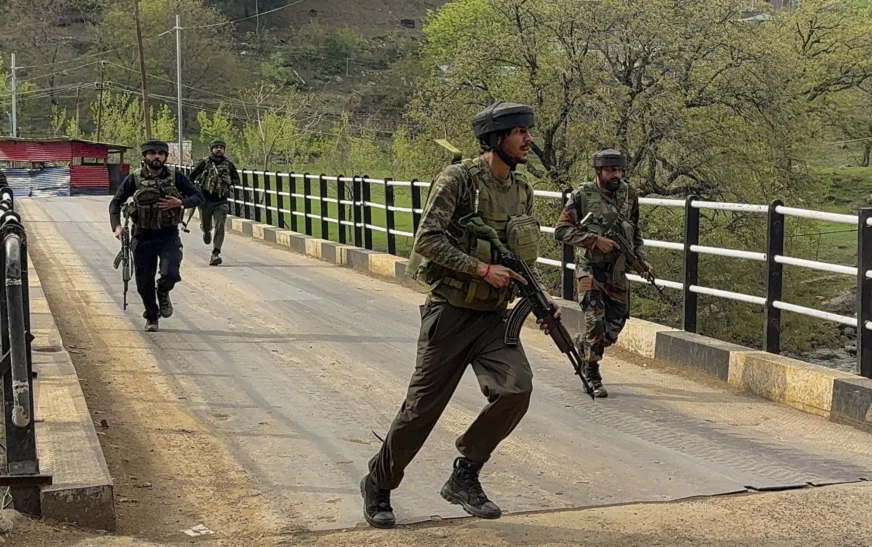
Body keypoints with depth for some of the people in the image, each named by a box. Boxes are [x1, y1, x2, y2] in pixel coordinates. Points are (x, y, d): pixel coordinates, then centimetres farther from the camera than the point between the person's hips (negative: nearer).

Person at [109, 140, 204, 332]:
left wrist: (181, 203, -15)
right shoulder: (134, 179, -2)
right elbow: (116, 202, 4)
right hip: (142, 237, 1)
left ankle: (163, 293, 17)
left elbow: (198, 196, 5)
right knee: (144, 282, 4)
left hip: (169, 236, -1)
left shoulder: (176, 177, -1)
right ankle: (151, 318, 28)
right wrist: (117, 226, -11)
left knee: (170, 274, -19)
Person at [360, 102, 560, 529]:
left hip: (494, 315, 5)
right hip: (451, 312, -5)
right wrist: (483, 270, -21)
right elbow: (428, 239, -19)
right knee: (423, 406, 1)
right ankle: (378, 485, 23)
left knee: (515, 389, -16)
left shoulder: (522, 190, 9)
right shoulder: (458, 178, -12)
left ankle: (464, 477, 3)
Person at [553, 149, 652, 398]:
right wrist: (595, 239, -21)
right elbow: (561, 230, -12)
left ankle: (583, 344, 36)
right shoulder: (582, 196, -9)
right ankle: (592, 376, 2)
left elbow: (635, 232, 18)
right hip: (590, 269, -5)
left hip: (618, 272, 5)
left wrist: (642, 259, 6)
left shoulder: (630, 195, 6)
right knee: (595, 321, -13)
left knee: (615, 326, 6)